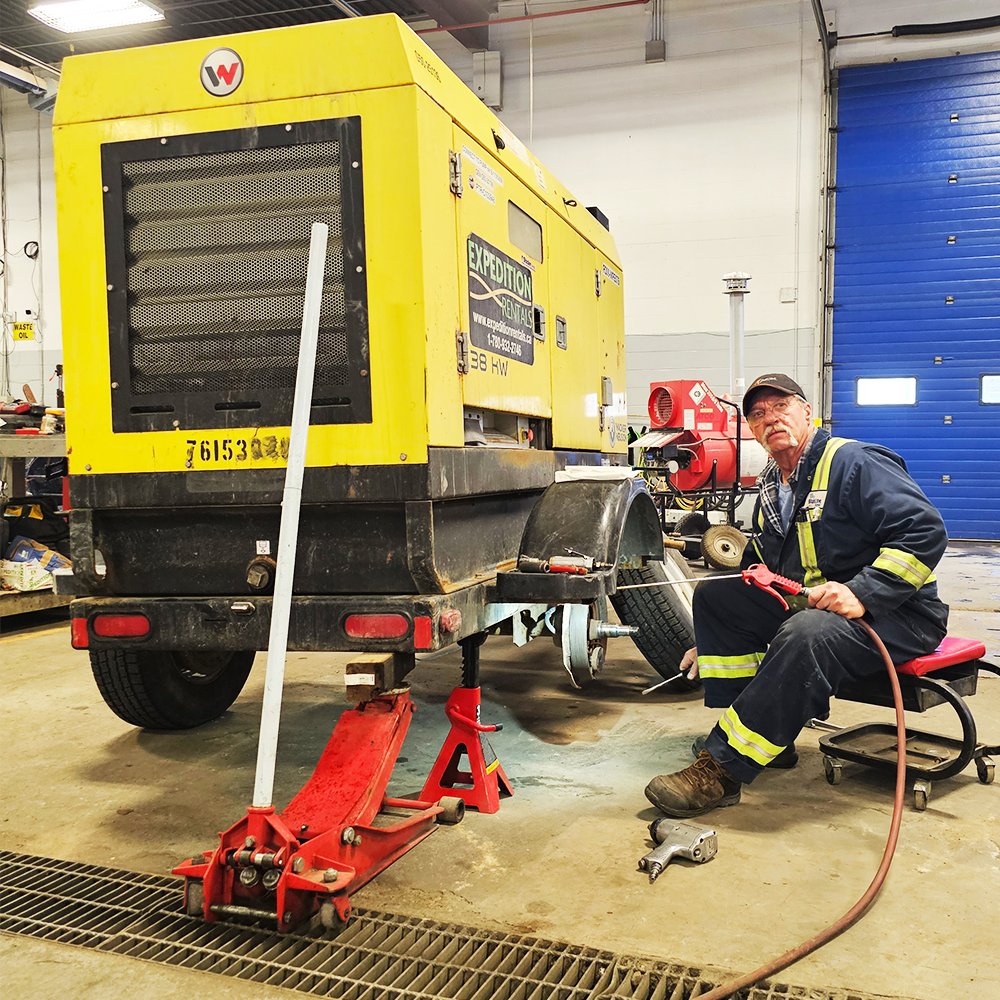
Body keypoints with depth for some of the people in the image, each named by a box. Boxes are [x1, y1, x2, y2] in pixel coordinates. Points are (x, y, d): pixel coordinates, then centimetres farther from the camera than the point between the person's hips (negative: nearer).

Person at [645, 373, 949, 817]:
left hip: (892, 614, -9)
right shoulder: (770, 486, 14)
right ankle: (755, 732, -2)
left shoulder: (855, 464, -12)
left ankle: (721, 770, -33)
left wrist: (861, 593, -31)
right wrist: (712, 642, 22)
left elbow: (925, 531, -22)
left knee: (807, 635, -39)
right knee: (712, 594, 2)